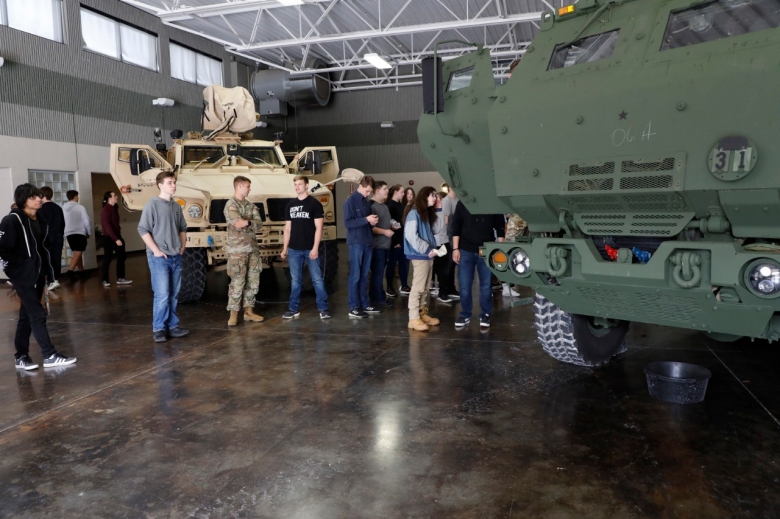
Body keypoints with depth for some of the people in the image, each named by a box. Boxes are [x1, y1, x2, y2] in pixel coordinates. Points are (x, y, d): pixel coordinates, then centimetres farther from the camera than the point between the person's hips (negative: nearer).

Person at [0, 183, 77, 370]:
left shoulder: (41, 221, 11)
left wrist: (48, 274, 13)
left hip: (38, 276, 8)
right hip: (23, 276, -8)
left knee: (27, 315, 14)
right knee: (38, 315, -8)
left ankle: (21, 357, 23)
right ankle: (50, 356, -4)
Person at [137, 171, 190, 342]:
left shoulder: (177, 206, 11)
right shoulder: (152, 205, -8)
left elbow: (183, 228, 22)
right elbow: (143, 230, -11)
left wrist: (183, 247, 10)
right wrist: (156, 250, -14)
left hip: (176, 257, 6)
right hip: (159, 257, -6)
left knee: (174, 294, 10)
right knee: (162, 294, -7)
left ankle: (172, 326, 18)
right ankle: (159, 328, 4)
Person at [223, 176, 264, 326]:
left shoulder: (251, 205, 14)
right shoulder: (231, 205, -7)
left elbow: (259, 224, 0)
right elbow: (238, 225, -20)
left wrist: (246, 222, -16)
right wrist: (252, 223, -7)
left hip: (253, 249, 7)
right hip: (237, 250, -7)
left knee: (253, 282, 9)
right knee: (237, 282, -5)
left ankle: (249, 311, 19)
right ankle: (233, 314, 4)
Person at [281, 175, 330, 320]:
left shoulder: (315, 203, -2)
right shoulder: (290, 205, 12)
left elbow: (318, 227, -6)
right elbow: (287, 228, 15)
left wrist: (315, 248, -13)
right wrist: (285, 248, 11)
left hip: (310, 249, -4)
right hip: (294, 249, 4)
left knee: (317, 279, -1)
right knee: (295, 281, 9)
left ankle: (323, 309, 5)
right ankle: (294, 309, 16)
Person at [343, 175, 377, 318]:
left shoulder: (366, 202, 14)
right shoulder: (350, 201, -7)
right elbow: (348, 223, -15)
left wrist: (373, 221, 0)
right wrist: (366, 219, -19)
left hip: (367, 242, 7)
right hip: (356, 243, -7)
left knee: (364, 276, 11)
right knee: (355, 276, -3)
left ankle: (364, 304, 18)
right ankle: (354, 308, 1)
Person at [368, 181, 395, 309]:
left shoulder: (385, 206, 17)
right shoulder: (371, 206, -11)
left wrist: (393, 225, 12)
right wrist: (385, 231, -20)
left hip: (385, 244, 9)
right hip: (377, 245, -9)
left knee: (379, 272, 13)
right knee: (377, 272, -3)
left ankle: (376, 297, 20)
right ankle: (378, 299, 4)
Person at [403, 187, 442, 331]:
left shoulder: (428, 213, 16)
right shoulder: (414, 213, -11)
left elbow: (436, 229, 14)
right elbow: (410, 235, -18)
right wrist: (426, 249, -17)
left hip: (428, 255, 9)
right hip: (419, 255, -9)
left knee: (425, 288, 14)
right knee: (418, 287, -8)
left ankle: (422, 314, 22)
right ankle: (414, 319, -5)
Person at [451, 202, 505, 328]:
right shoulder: (463, 203, 1)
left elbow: (499, 227, 2)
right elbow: (456, 225, 1)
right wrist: (455, 248, -4)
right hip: (466, 250, 0)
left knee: (486, 285, 6)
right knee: (464, 285, 4)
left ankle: (485, 315, 20)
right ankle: (465, 315, 18)